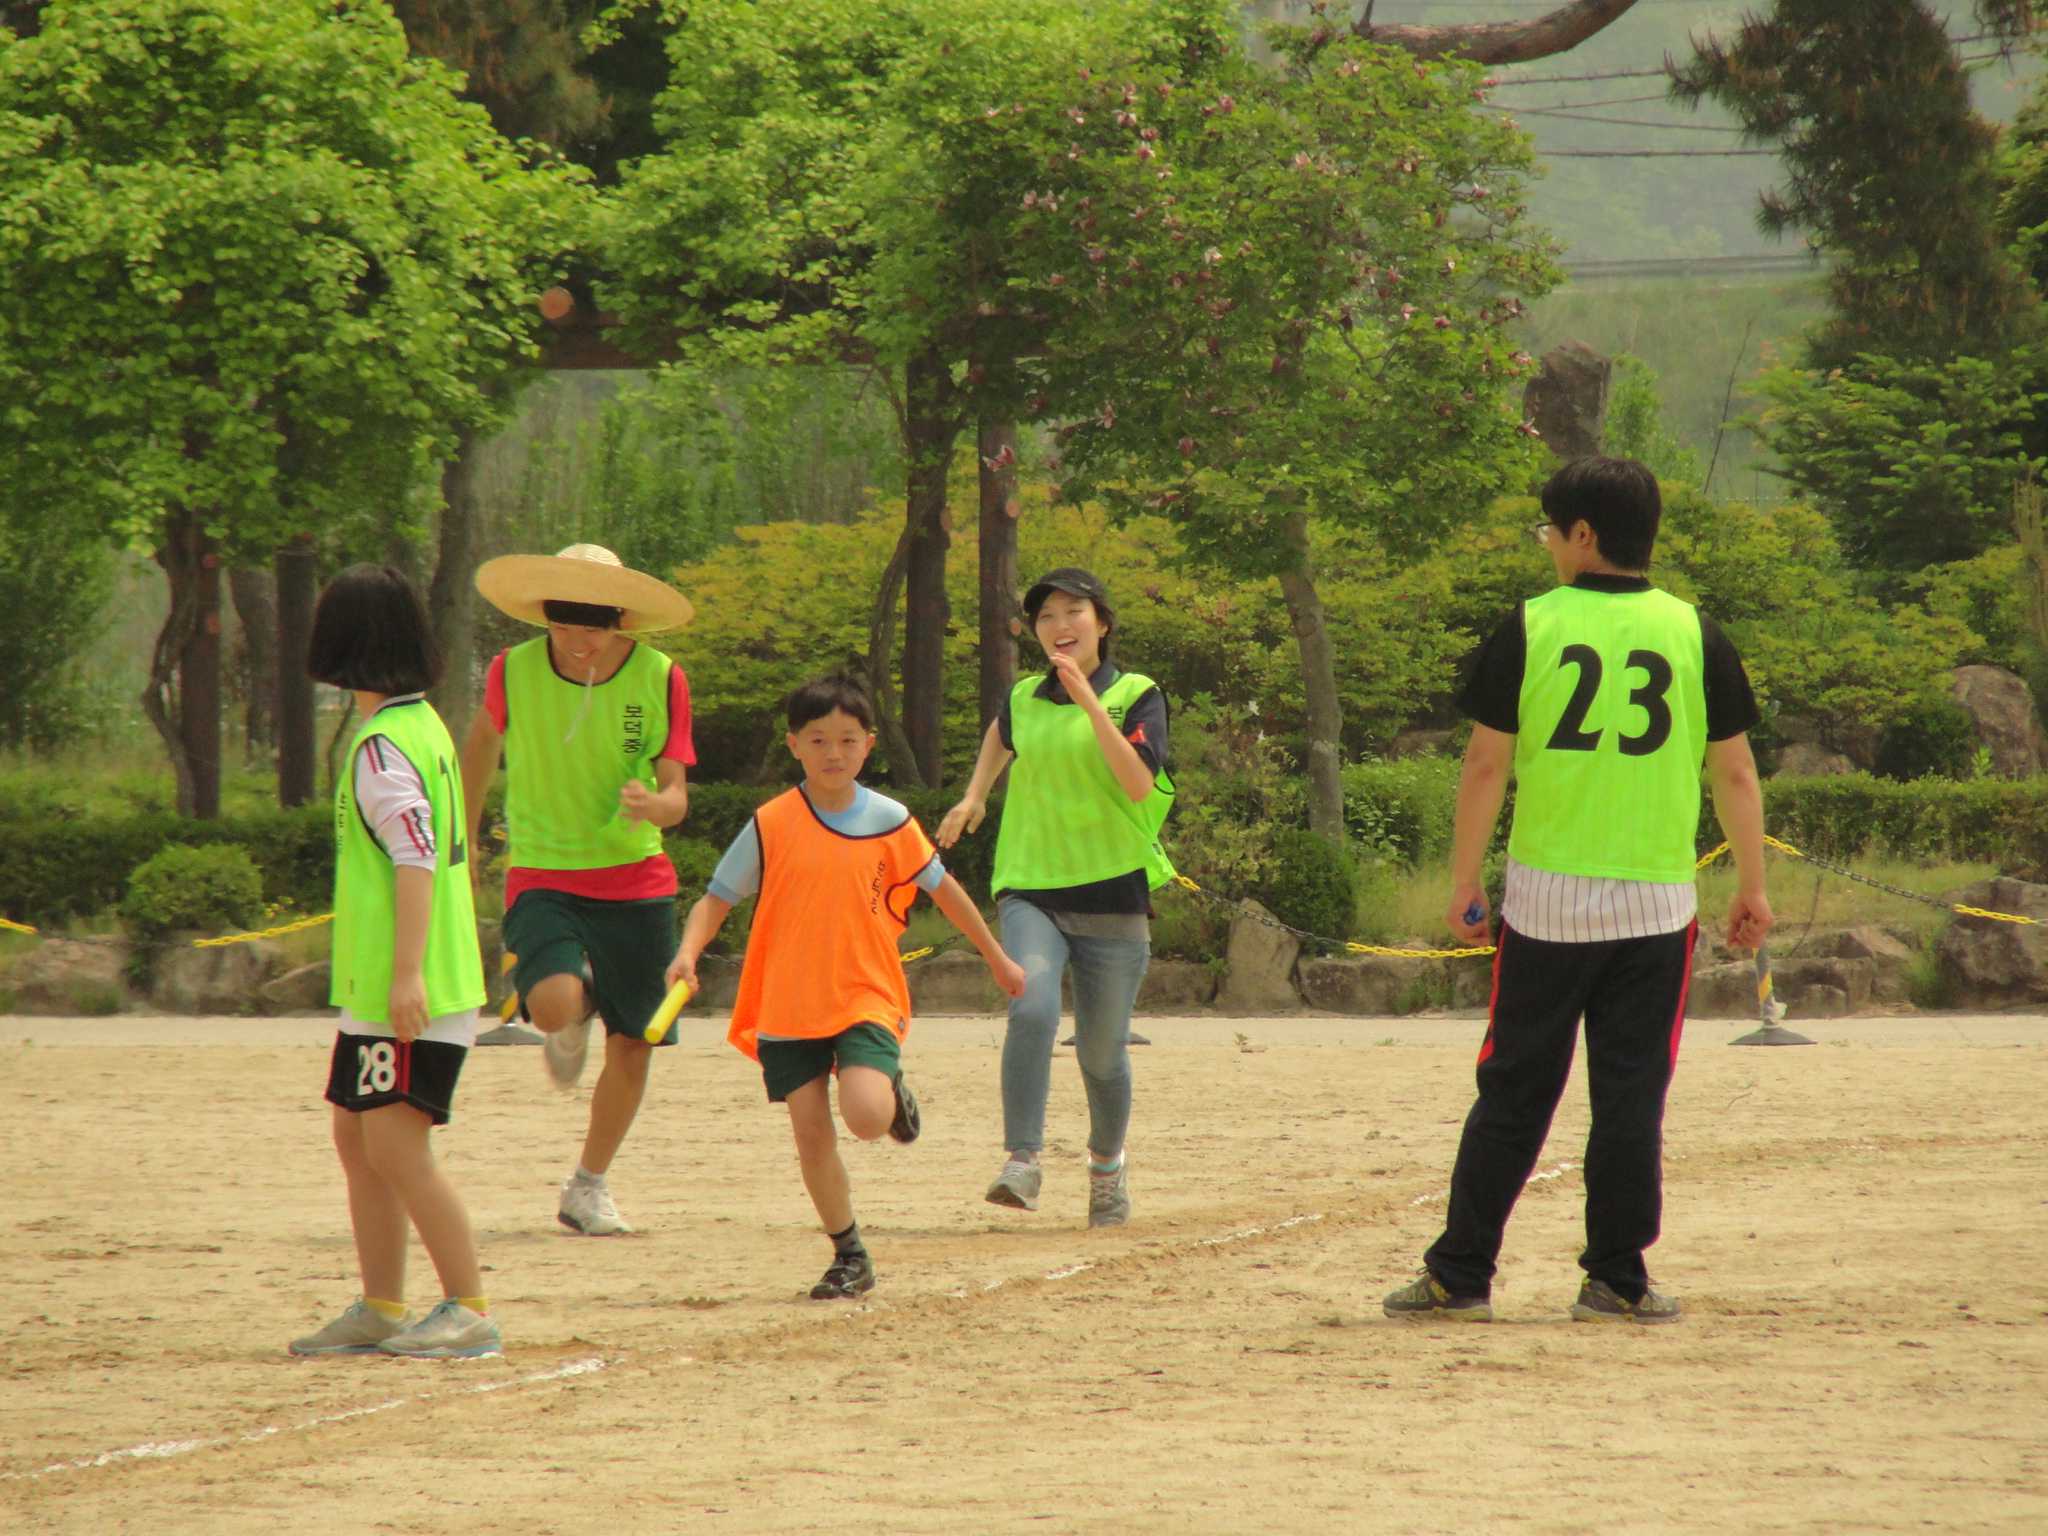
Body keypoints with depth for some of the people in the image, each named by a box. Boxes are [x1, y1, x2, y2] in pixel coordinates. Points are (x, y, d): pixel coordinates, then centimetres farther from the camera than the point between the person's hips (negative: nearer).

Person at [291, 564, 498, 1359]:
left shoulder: (383, 745, -15)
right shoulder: (421, 725, 14)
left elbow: (417, 858, -24)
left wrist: (406, 972, -27)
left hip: (412, 990, -10)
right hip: (378, 985, 10)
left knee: (396, 1147, -10)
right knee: (358, 1137, 15)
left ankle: (471, 1309, -7)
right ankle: (380, 1310, 20)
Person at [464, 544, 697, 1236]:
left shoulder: (660, 680, -7)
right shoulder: (514, 673, -7)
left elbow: (677, 795, -5)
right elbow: (482, 738, 16)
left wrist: (650, 806, -30)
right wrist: (463, 838, 25)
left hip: (635, 879, 2)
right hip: (541, 874, -2)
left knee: (632, 1045, 5)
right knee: (554, 1006, -28)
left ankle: (590, 1186, 28)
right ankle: (580, 1002, 12)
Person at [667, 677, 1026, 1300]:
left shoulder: (890, 822, 0)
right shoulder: (771, 826, -3)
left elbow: (942, 888, 14)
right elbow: (716, 899, 1)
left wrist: (997, 958, 24)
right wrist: (688, 952, -19)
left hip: (865, 997, -1)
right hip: (788, 1007, 1)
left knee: (866, 1117, -22)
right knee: (811, 1134, -1)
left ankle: (893, 1094, 15)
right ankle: (850, 1257, 15)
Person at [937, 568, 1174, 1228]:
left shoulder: (1137, 697, -2)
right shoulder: (1023, 700, 9)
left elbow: (1139, 784, -19)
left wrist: (1089, 702, -21)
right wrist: (974, 797, 22)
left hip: (1113, 897, -2)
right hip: (1032, 890, 2)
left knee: (1101, 1051, 7)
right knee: (1032, 1009, -26)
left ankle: (1107, 1166, 33)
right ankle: (1022, 1162, -27)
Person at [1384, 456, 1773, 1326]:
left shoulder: (1530, 629, -3)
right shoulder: (1694, 634, 1)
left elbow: (1485, 766, -3)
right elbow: (1735, 773, 3)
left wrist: (1464, 884, 5)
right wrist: (1751, 887, 11)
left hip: (1546, 899, 0)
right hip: (1655, 901, 1)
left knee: (1512, 1093, 5)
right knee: (1631, 1095, 5)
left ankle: (1460, 1275, 7)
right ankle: (1615, 1279, 6)